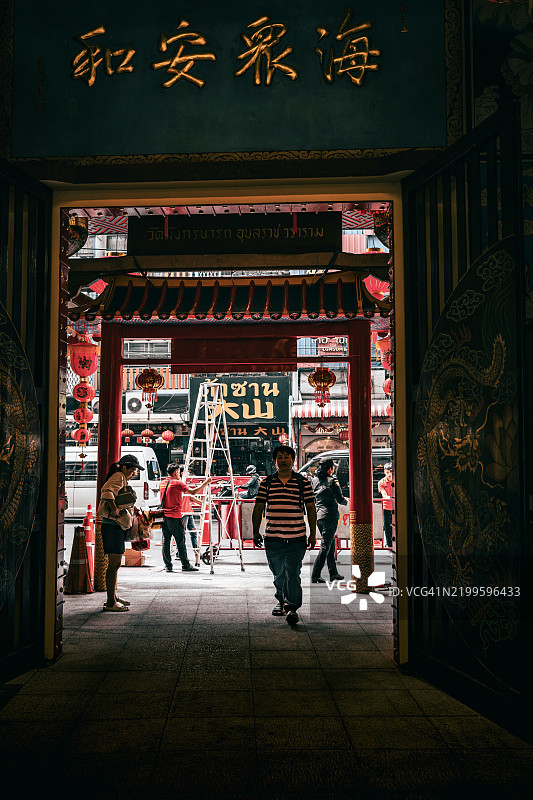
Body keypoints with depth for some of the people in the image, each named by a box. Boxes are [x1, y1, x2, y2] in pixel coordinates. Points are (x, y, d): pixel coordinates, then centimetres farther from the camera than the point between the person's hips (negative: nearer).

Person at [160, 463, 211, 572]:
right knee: (181, 542, 0)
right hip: (175, 518, -7)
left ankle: (168, 566, 9)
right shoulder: (177, 483, -10)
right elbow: (193, 492, -14)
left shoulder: (162, 484, 12)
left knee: (166, 541, 7)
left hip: (164, 517, 7)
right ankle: (186, 565, 4)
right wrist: (206, 482, -7)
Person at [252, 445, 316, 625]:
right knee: (278, 573, 14)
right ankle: (281, 600, 36)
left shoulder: (303, 482, 3)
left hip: (297, 538, -2)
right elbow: (258, 508, 10)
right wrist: (256, 531, 7)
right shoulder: (266, 482, 6)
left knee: (293, 574, -7)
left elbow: (311, 509, 5)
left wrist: (313, 534, 1)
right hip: (272, 538, 2)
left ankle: (292, 607, 2)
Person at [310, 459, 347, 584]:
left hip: (318, 516, 7)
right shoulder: (332, 480, -10)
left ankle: (333, 573, 25)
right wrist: (346, 501, 14)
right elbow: (340, 499, -6)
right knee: (325, 546, -4)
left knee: (330, 545, 18)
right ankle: (315, 576, -8)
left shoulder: (314, 480, 8)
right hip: (330, 516, -7)